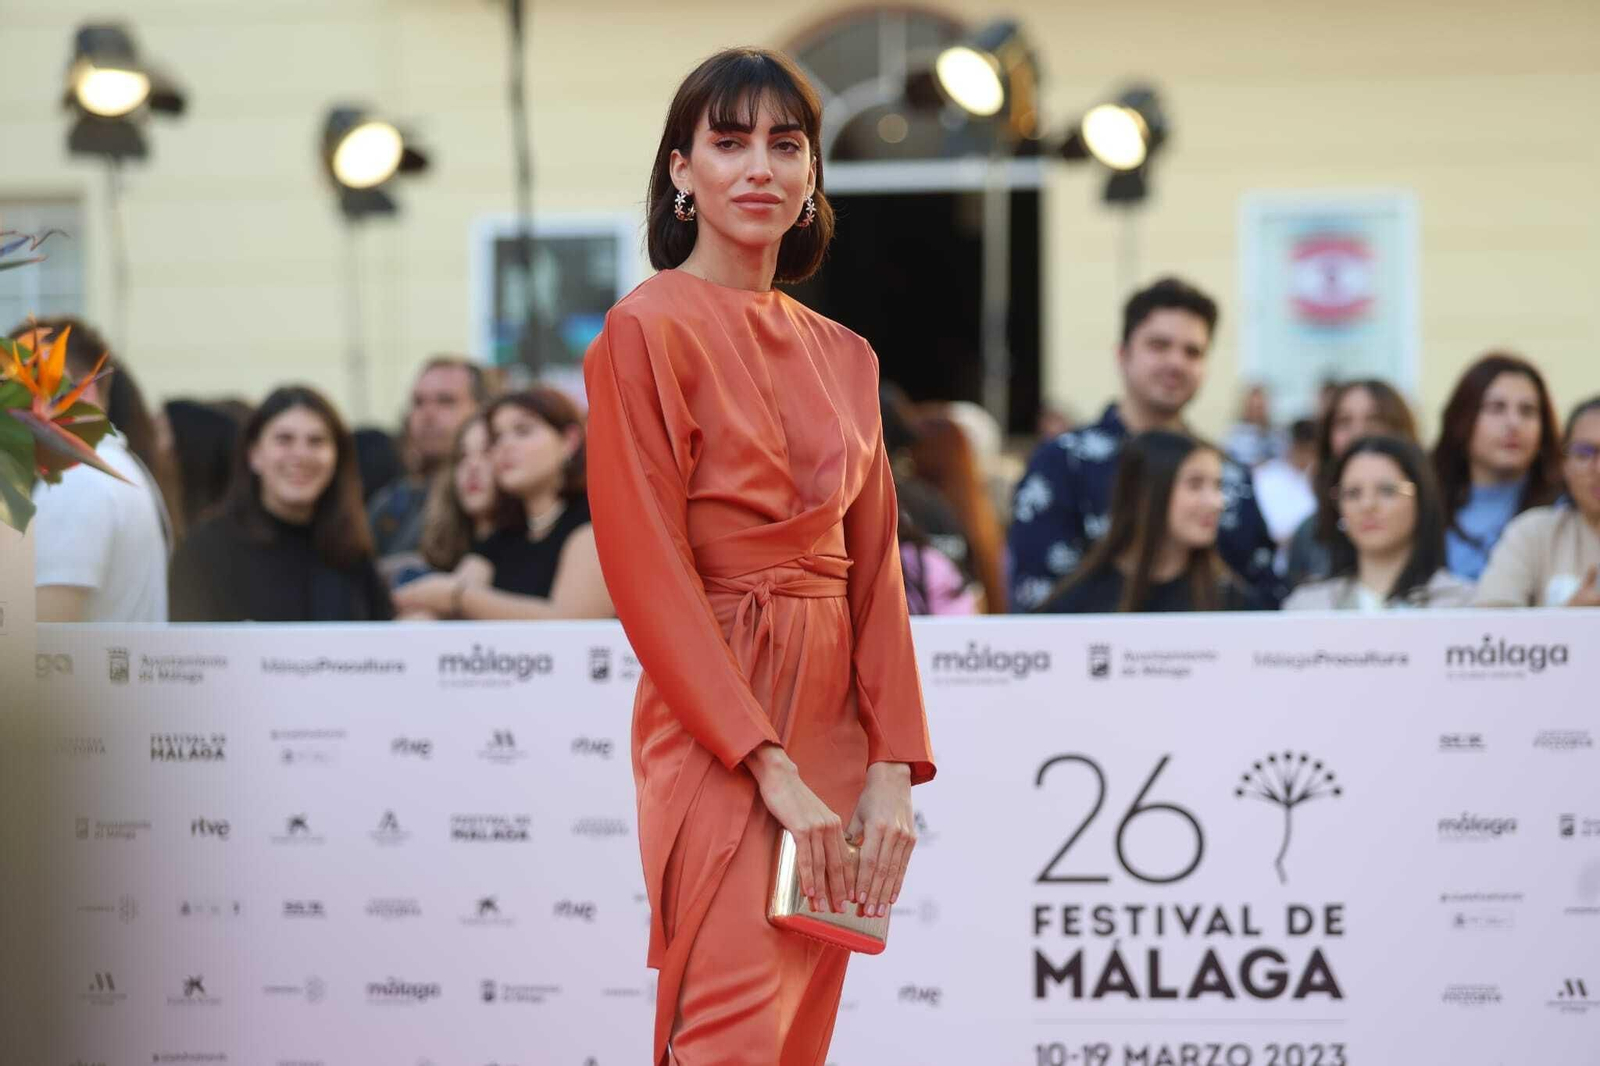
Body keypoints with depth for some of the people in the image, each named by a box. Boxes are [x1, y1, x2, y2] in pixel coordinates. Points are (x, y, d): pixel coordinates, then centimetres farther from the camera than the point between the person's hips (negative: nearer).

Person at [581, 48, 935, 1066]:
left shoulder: (842, 356, 14)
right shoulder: (649, 330, -6)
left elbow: (877, 567, 12)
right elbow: (650, 571, -12)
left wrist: (894, 769, 0)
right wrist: (773, 769, -17)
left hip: (834, 716, 7)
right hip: (716, 729, -7)